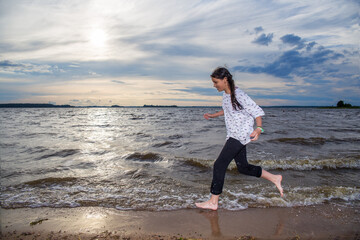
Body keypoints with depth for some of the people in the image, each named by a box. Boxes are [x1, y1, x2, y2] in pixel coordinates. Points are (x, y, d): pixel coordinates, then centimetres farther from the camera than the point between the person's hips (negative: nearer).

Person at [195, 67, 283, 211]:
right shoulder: (225, 94, 8)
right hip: (233, 135, 10)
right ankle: (275, 178, 31)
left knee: (219, 165, -11)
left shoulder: (239, 96, -19)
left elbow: (257, 112, -18)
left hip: (240, 135, -9)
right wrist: (213, 116, 31)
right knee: (243, 168, 15)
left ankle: (213, 202, -1)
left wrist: (258, 129, -33)